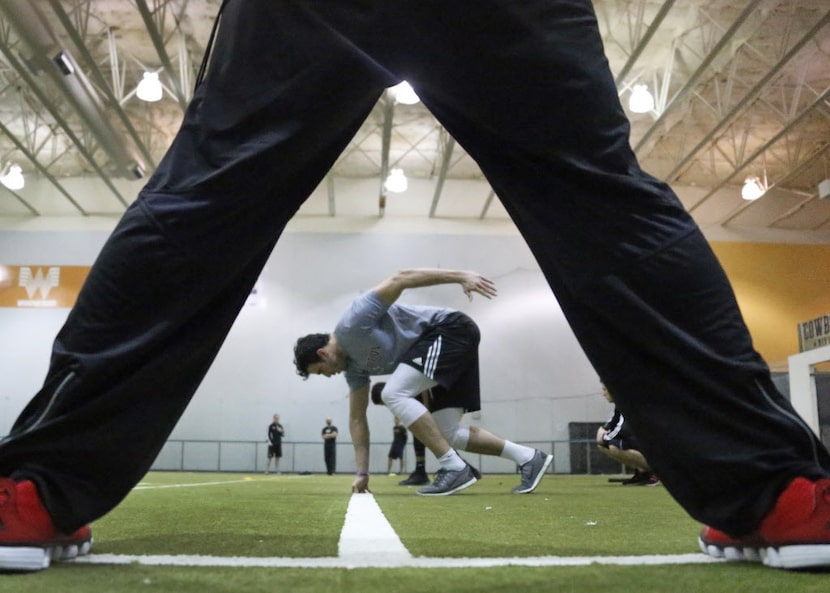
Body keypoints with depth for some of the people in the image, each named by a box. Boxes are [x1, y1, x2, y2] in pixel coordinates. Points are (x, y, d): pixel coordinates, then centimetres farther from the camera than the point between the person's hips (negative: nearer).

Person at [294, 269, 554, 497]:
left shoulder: (353, 323, -12)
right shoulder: (353, 366, 15)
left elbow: (400, 279, -17)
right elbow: (357, 418, 19)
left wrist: (461, 276, -22)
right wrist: (362, 472, 16)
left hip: (452, 330, -10)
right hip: (445, 344, 10)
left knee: (393, 393, -19)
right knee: (449, 433, 5)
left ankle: (455, 468, -20)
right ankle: (529, 458, 10)